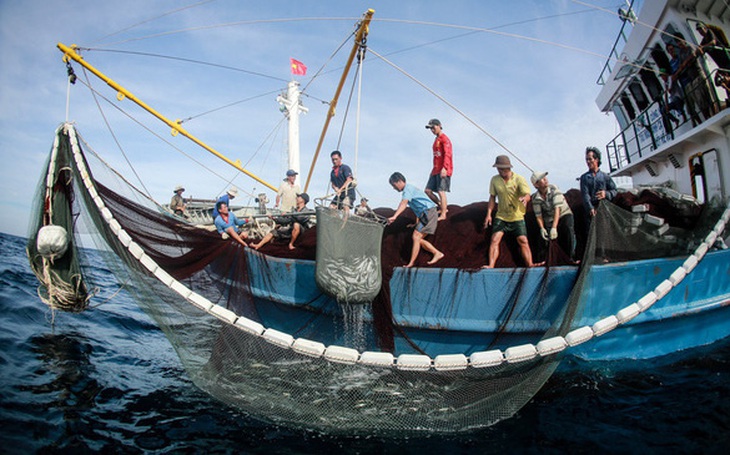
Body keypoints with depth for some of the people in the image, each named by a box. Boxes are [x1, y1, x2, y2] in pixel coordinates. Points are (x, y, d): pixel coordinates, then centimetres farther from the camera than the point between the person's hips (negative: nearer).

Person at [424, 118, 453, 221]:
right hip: (435, 170, 9)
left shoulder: (444, 138, -8)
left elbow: (447, 154, -19)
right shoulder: (436, 139, 20)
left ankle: (443, 215, -3)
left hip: (443, 171, -9)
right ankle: (442, 208, 18)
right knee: (428, 190, 6)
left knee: (441, 191, -9)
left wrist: (444, 168, -29)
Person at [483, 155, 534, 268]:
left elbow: (527, 195, -22)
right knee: (495, 239, -12)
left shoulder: (519, 179, -10)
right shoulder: (494, 180, 0)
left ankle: (530, 265, -5)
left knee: (523, 241, -9)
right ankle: (491, 266, -16)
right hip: (501, 216, 2)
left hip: (517, 217, -2)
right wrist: (489, 214, 1)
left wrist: (525, 198, -47)